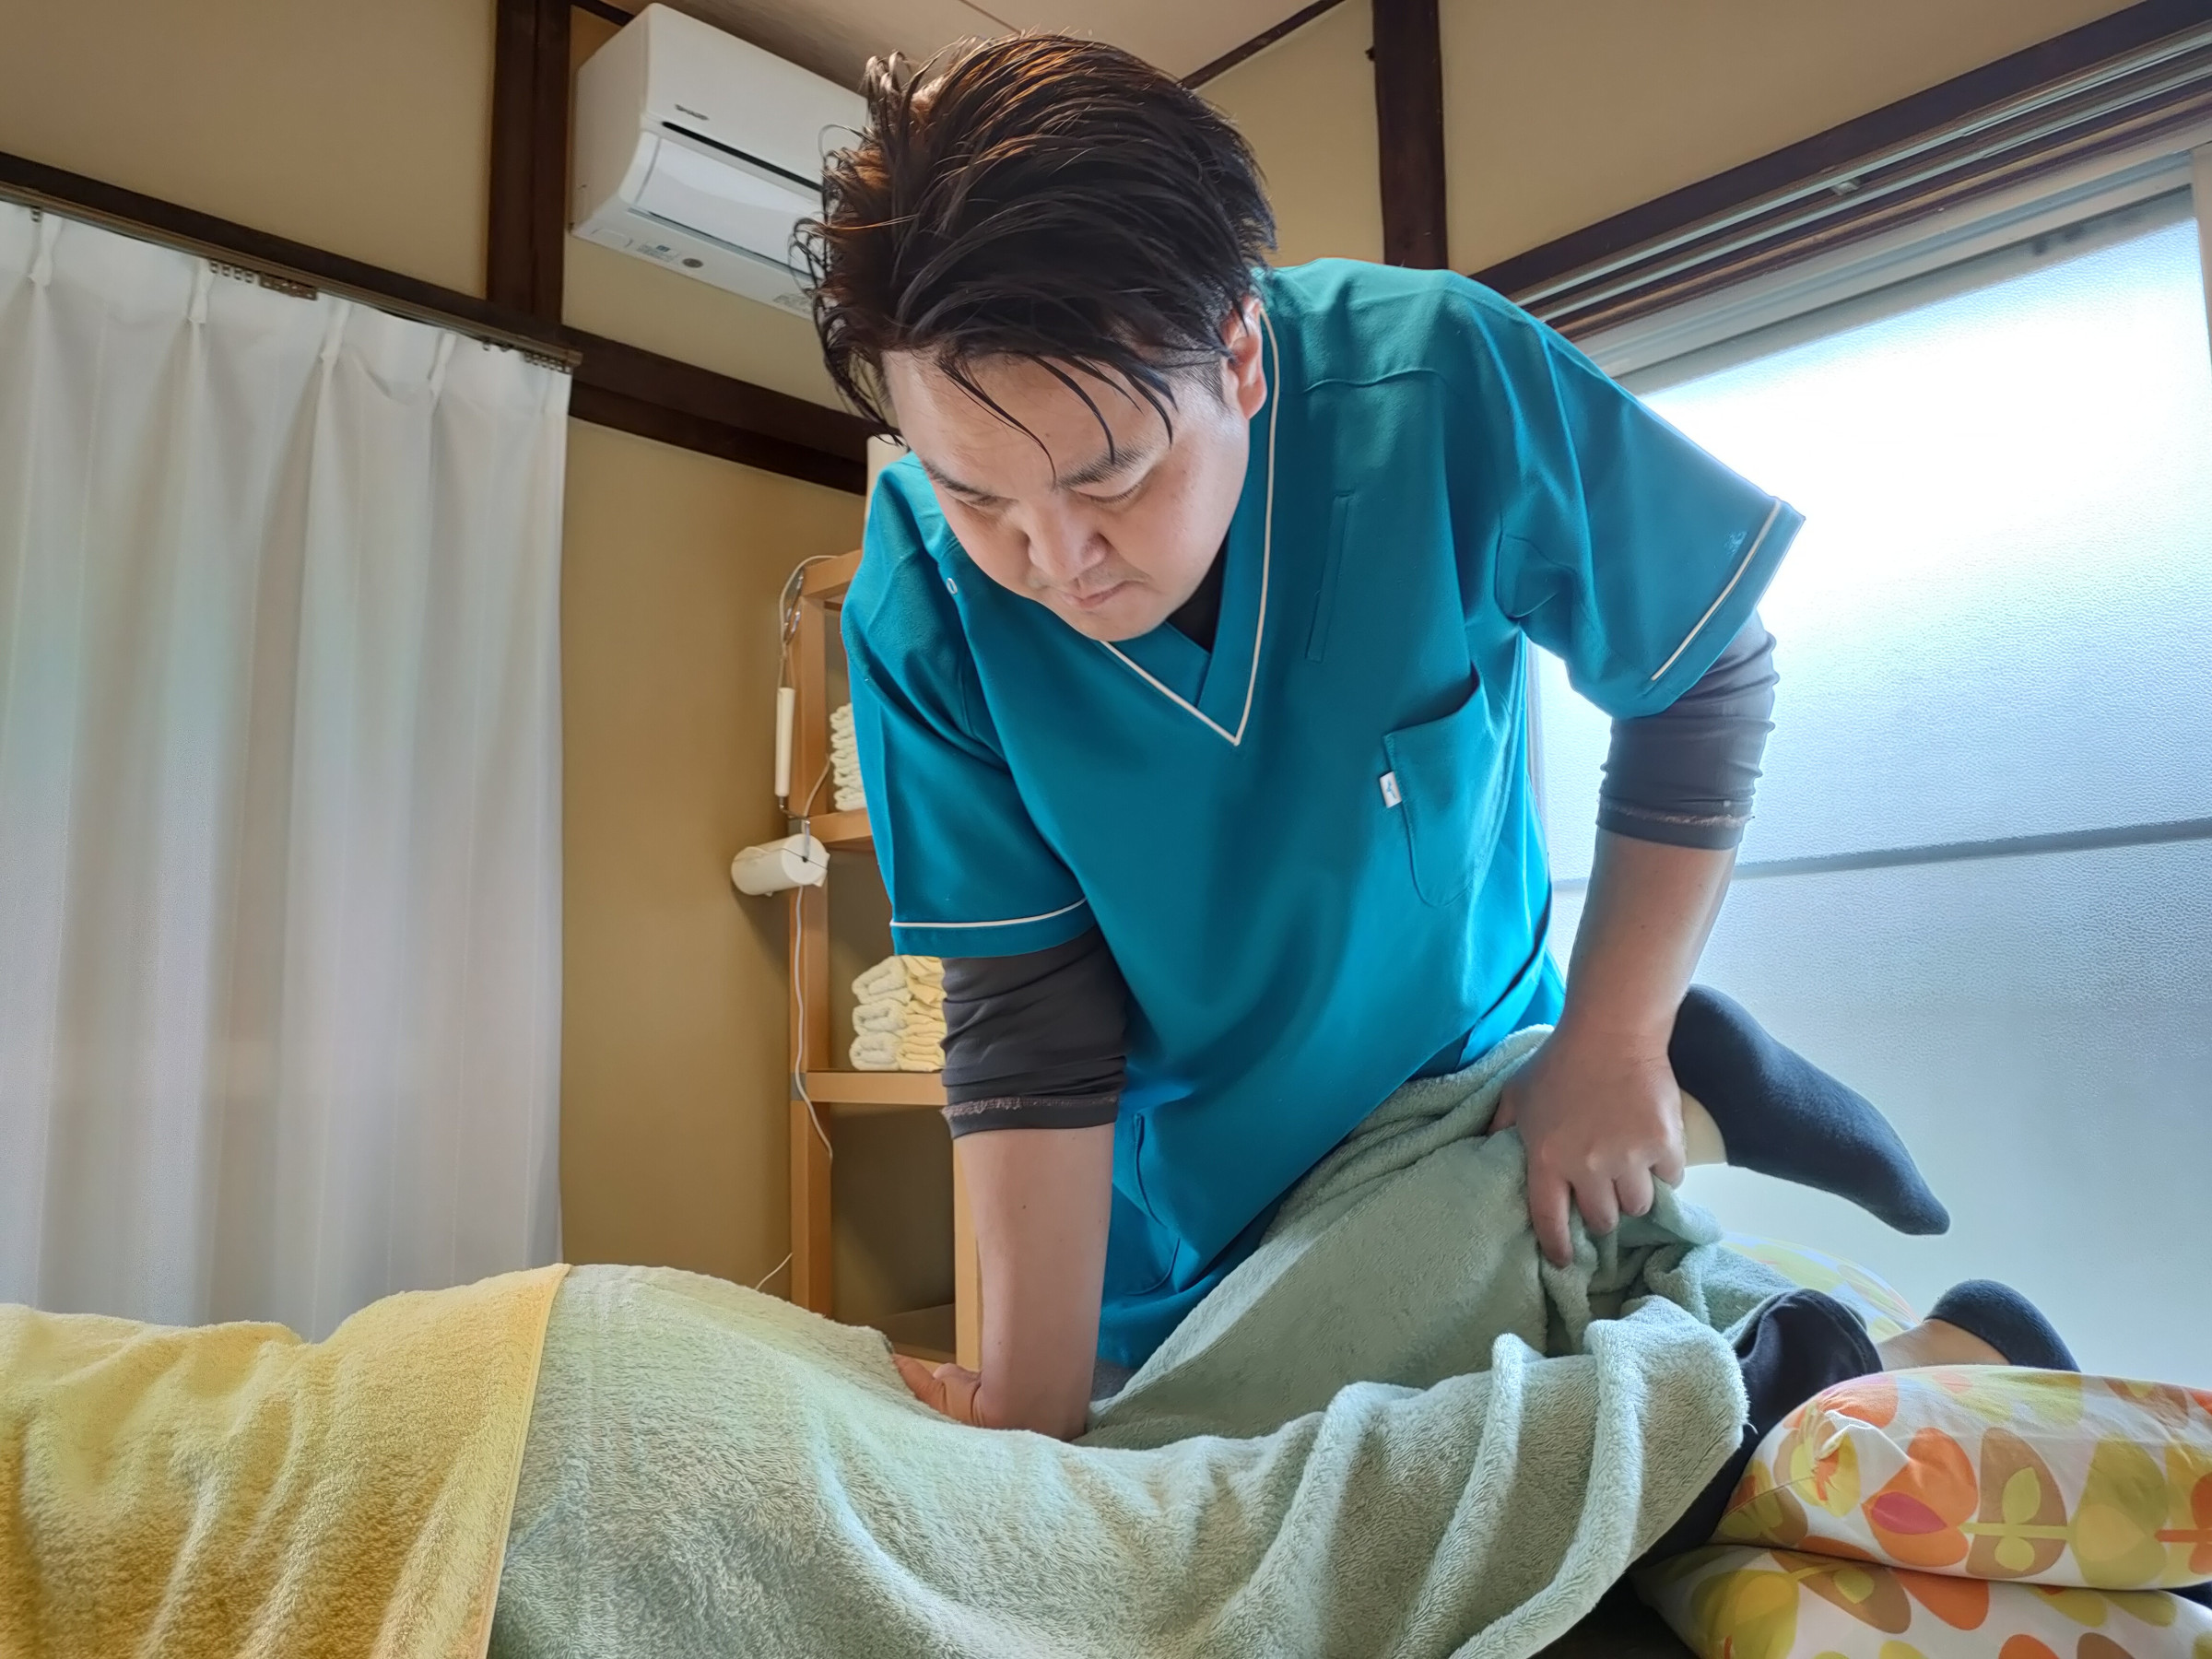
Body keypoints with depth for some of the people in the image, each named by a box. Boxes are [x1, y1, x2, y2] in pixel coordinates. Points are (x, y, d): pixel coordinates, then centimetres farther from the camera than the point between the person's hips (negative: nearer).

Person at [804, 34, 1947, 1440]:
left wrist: (1613, 1047, -15)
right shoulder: (919, 611, -26)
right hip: (1184, 1192, 1)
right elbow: (1025, 1024, -22)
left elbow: (1706, 676, -15)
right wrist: (1034, 1406, -23)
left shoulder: (1441, 385, -29)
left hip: (1476, 1091, 0)